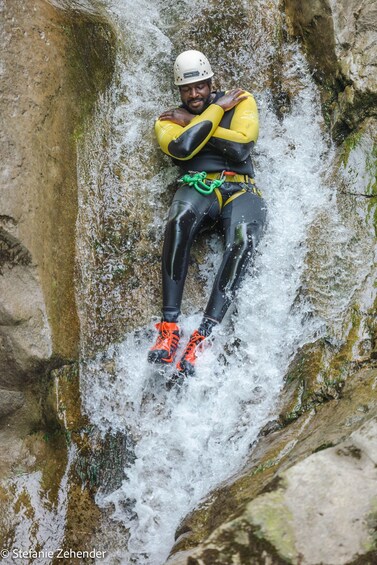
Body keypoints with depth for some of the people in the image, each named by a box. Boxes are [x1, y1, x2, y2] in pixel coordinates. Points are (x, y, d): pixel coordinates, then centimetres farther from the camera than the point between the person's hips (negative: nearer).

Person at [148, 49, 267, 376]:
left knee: (243, 240, -36)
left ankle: (204, 335, -39)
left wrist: (192, 123, -1)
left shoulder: (241, 101, 13)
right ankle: (169, 326, -37)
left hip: (241, 192, 0)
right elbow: (182, 148, -11)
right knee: (180, 221, -38)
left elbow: (241, 147, -7)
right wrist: (217, 110, -2)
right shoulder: (168, 121, 15)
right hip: (198, 189, 0)